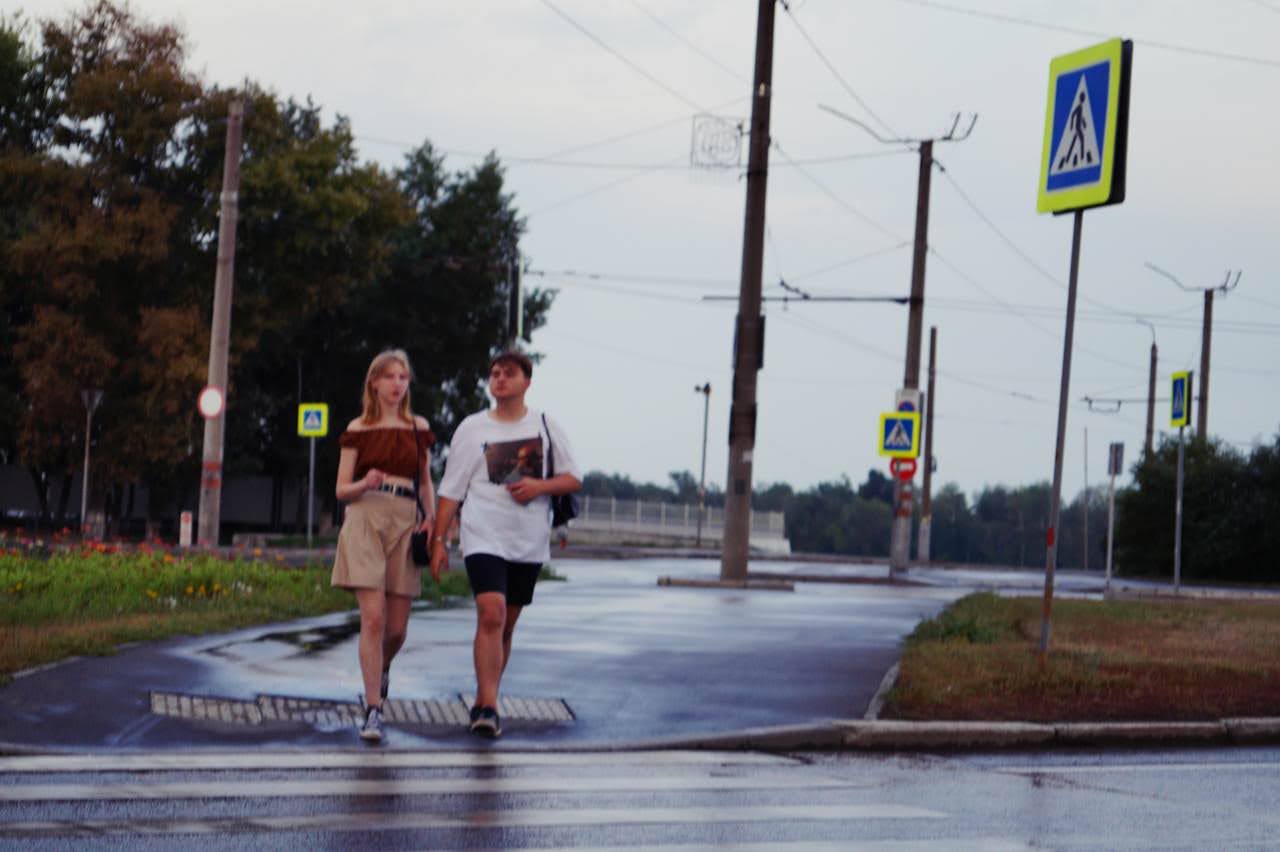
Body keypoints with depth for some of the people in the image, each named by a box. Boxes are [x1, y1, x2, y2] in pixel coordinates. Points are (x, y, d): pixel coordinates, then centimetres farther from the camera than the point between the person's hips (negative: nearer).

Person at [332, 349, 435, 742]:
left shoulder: (418, 427, 14)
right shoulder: (358, 430, 7)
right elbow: (342, 489, 7)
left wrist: (430, 518, 4)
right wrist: (366, 483, -14)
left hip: (405, 522, 2)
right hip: (365, 519, -2)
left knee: (397, 627, 1)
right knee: (373, 618, -14)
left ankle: (380, 670, 36)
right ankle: (373, 710, -10)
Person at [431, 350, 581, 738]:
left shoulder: (545, 426, 8)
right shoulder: (472, 429, 4)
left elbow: (573, 478, 9)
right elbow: (451, 490, 5)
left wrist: (540, 486, -11)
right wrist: (438, 539, -2)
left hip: (529, 542, 3)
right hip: (484, 537, -3)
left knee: (506, 625, 9)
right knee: (491, 615, -19)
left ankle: (482, 703, 22)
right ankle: (488, 708, -22)